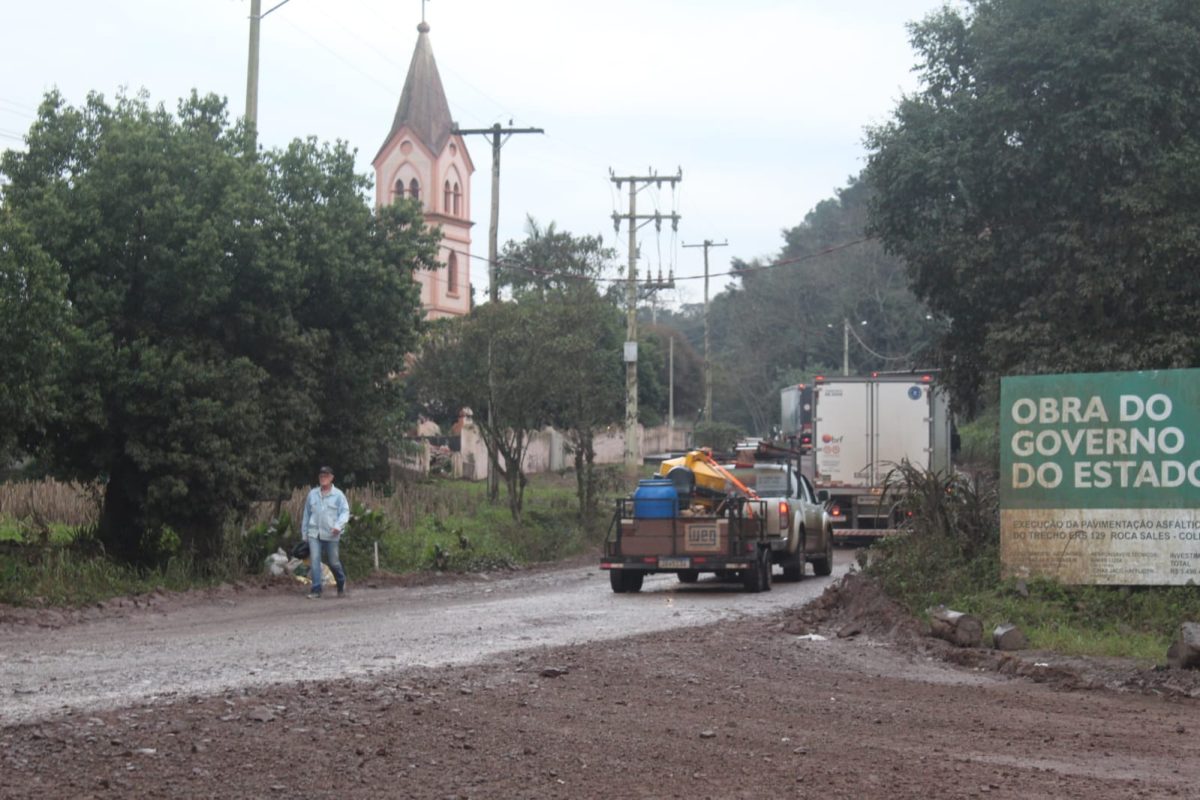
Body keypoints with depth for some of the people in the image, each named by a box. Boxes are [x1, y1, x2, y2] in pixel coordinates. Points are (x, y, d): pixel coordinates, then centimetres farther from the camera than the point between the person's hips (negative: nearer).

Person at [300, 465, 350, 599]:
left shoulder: (338, 495, -1)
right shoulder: (312, 494, 8)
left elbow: (345, 511, -6)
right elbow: (307, 513, 15)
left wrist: (338, 525, -24)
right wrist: (304, 532, 16)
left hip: (331, 534, -2)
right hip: (314, 533, 2)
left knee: (333, 562, 6)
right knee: (314, 560, -9)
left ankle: (341, 584, 32)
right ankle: (316, 590, -9)